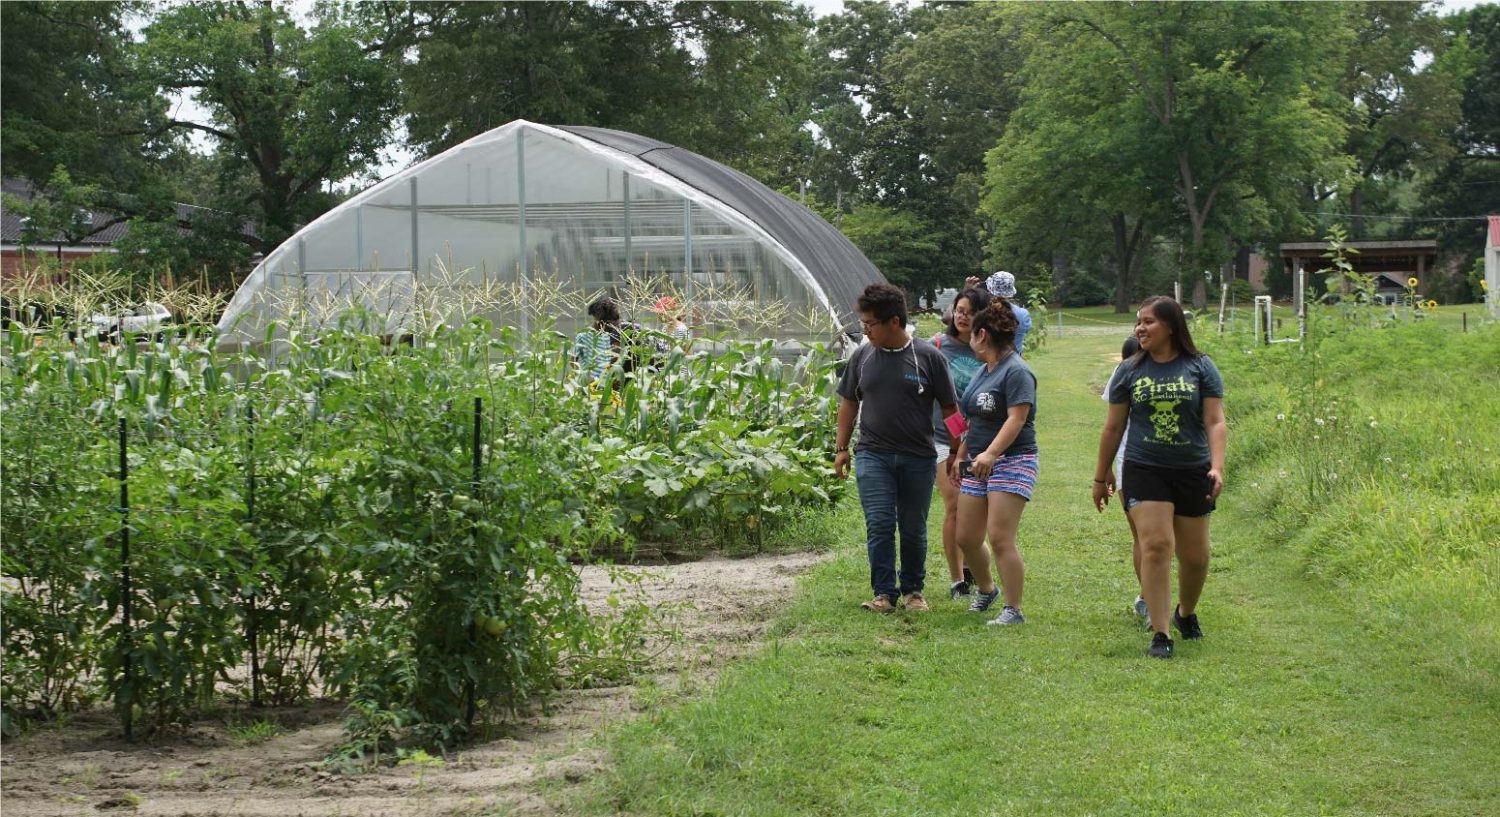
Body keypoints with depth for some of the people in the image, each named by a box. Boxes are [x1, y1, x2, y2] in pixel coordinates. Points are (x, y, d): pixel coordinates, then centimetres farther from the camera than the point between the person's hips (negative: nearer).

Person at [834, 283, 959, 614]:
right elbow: (849, 403, 14)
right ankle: (884, 593, -2)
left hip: (918, 459, -1)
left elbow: (949, 407, 1)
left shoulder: (928, 357, -5)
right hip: (873, 456, 1)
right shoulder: (862, 356, 3)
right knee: (879, 525, -8)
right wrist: (841, 448, 10)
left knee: (913, 529, 8)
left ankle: (913, 590, 23)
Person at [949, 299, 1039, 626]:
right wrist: (961, 455, 25)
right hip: (978, 464, 9)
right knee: (966, 538, 9)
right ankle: (985, 589, 33)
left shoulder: (1016, 371, -12)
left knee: (1000, 539, -14)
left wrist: (991, 453, -32)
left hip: (1012, 461, -9)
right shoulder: (984, 371, 18)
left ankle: (1013, 609, -8)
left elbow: (1016, 418, -22)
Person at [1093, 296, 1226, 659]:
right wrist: (1101, 476, 13)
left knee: (1195, 556, 8)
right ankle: (1160, 634, -12)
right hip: (1144, 471, -1)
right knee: (1156, 545, -15)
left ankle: (1186, 612, 37)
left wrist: (1217, 467, -15)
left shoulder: (1201, 368, 1)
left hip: (1192, 473, 1)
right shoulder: (1129, 371, 3)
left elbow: (1215, 422, -2)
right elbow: (1114, 427, 10)